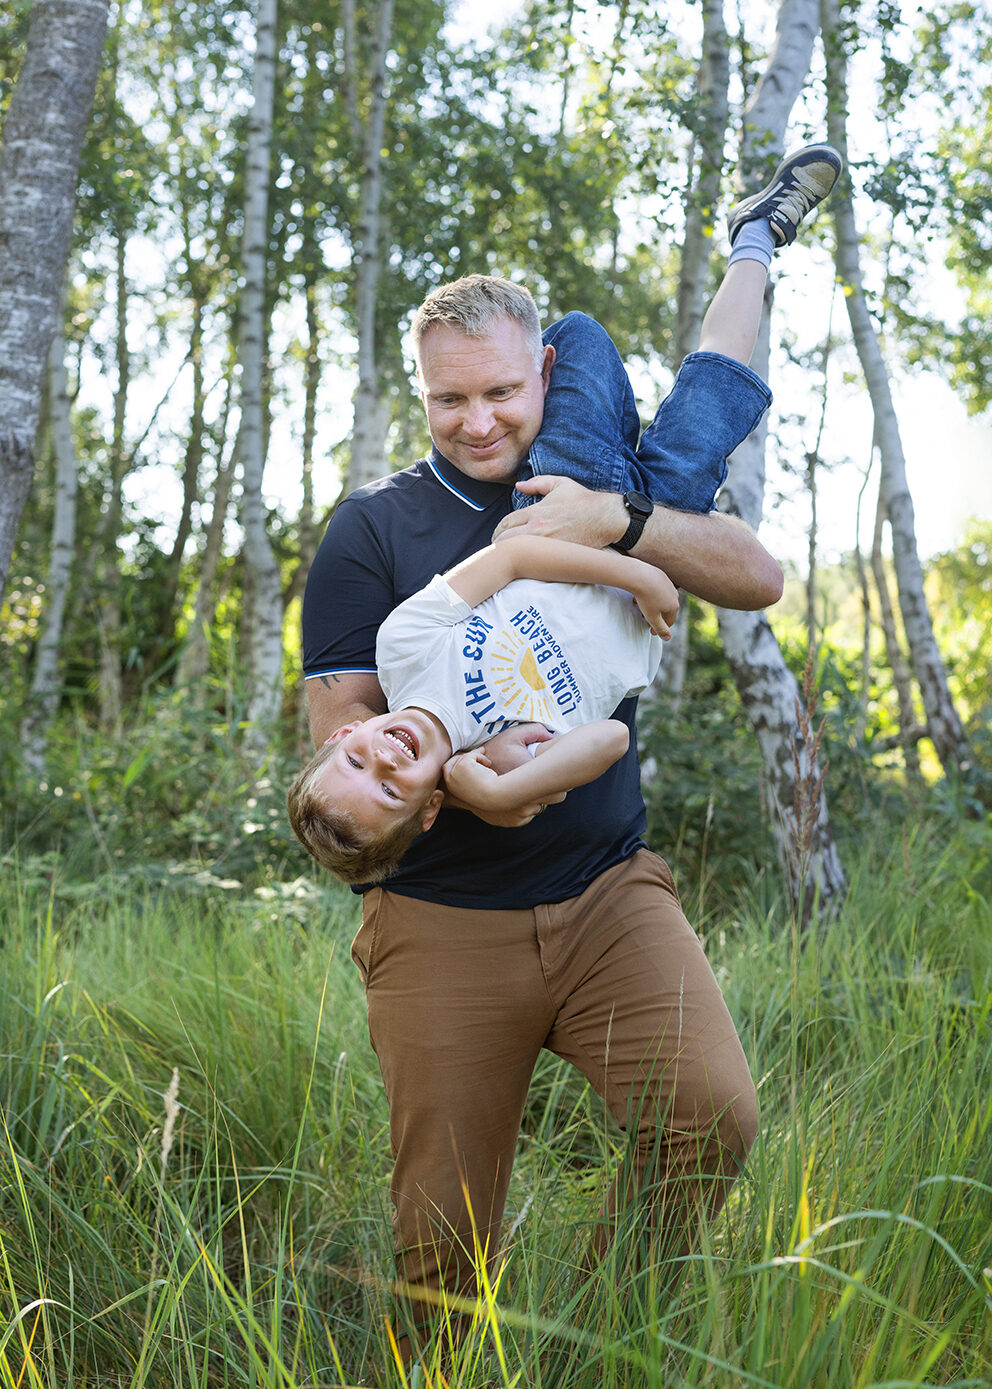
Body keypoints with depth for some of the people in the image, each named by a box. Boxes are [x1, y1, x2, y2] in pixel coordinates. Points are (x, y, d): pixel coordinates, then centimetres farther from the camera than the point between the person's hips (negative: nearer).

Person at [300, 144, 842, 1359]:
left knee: (710, 1115, -20)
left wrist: (619, 524, -17)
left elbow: (759, 577, 0)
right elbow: (339, 724, -3)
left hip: (609, 889, 2)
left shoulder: (599, 494, 11)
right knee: (445, 1237, 0)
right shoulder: (373, 529, 3)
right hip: (442, 916, -1)